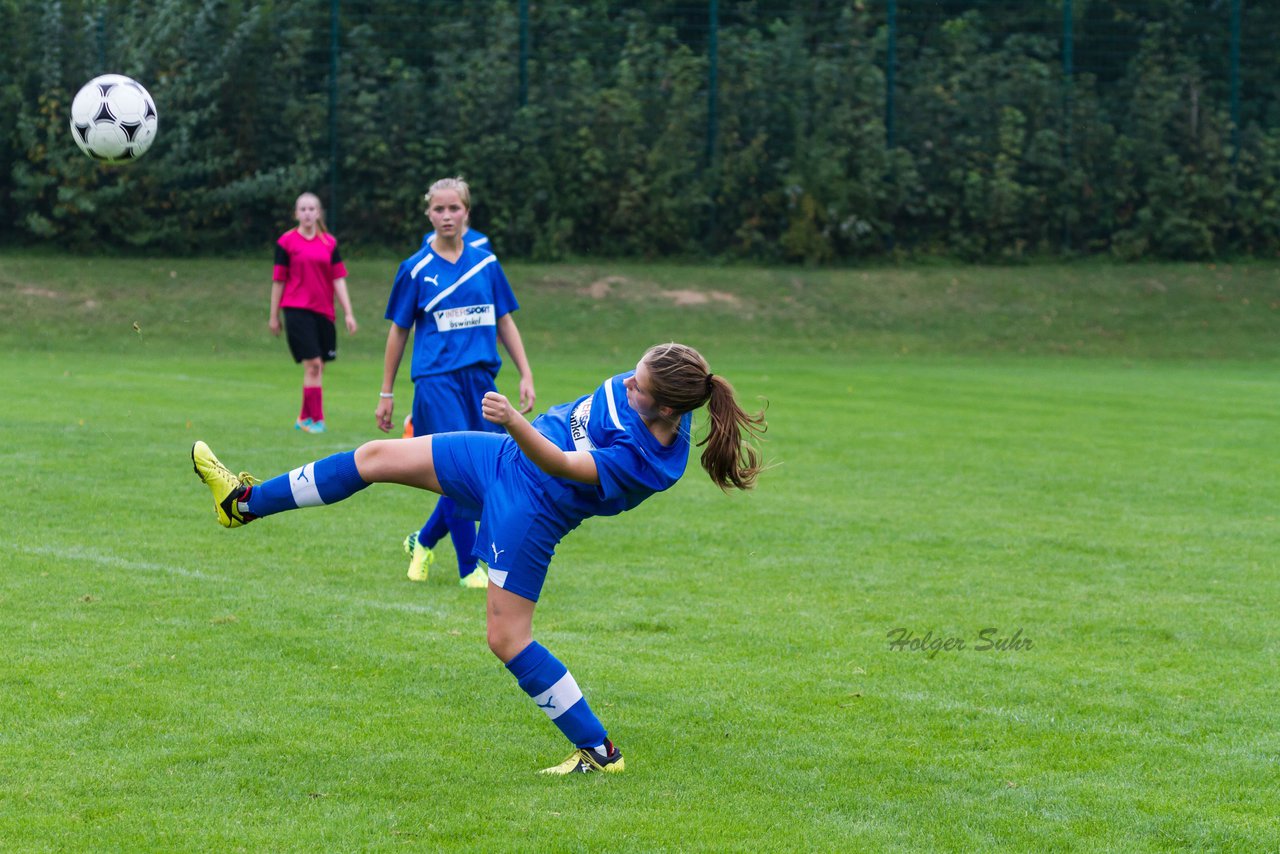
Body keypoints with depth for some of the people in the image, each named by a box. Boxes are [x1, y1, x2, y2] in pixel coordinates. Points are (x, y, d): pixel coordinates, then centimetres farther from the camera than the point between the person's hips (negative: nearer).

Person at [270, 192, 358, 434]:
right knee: (313, 364, -13)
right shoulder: (287, 242, 0)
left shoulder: (329, 243, 8)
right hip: (297, 309, -4)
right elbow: (278, 280, 3)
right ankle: (316, 419, -8)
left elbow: (338, 279, 8)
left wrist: (348, 313, 3)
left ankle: (304, 418, 20)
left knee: (317, 367, 7)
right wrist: (274, 316, 5)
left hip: (323, 311, 4)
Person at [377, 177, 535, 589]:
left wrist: (526, 375, 7)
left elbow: (505, 322, 14)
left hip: (481, 379, 4)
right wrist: (386, 393, 8)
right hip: (436, 380, -4)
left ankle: (422, 542, 26)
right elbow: (399, 331, 7)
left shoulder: (486, 261, 7)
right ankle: (469, 568, 0)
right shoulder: (416, 269, 0)